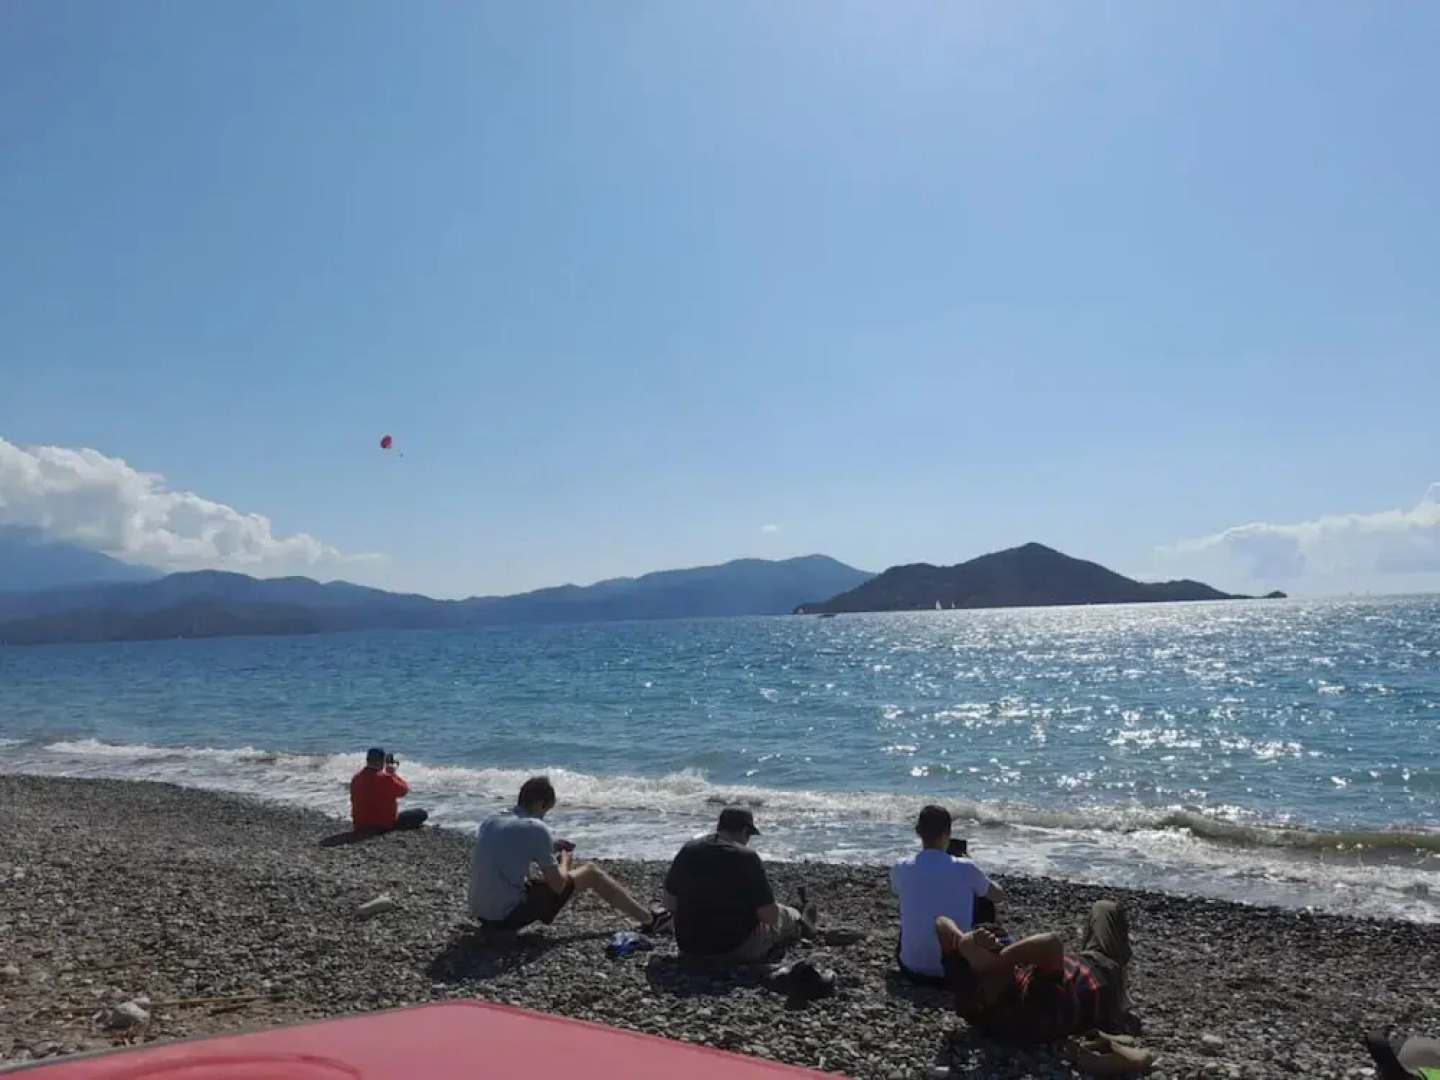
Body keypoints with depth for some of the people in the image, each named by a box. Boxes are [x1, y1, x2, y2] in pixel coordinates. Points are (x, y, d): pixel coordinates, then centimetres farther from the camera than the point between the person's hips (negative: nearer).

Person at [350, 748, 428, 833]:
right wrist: (393, 773, 2)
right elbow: (404, 790, -6)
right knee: (421, 814, 4)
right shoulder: (385, 778, -21)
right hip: (385, 826, -7)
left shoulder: (355, 778, -2)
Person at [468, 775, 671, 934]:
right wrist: (565, 860, 12)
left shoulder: (488, 823, 8)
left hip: (481, 914, 7)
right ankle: (650, 920, 16)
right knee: (591, 873, 5)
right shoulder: (535, 828, -13)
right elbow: (558, 885, -8)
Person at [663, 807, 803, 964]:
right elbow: (769, 917, -17)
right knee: (791, 916, 17)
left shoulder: (687, 851, -3)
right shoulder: (746, 858, -18)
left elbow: (669, 903, 6)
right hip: (735, 950, -5)